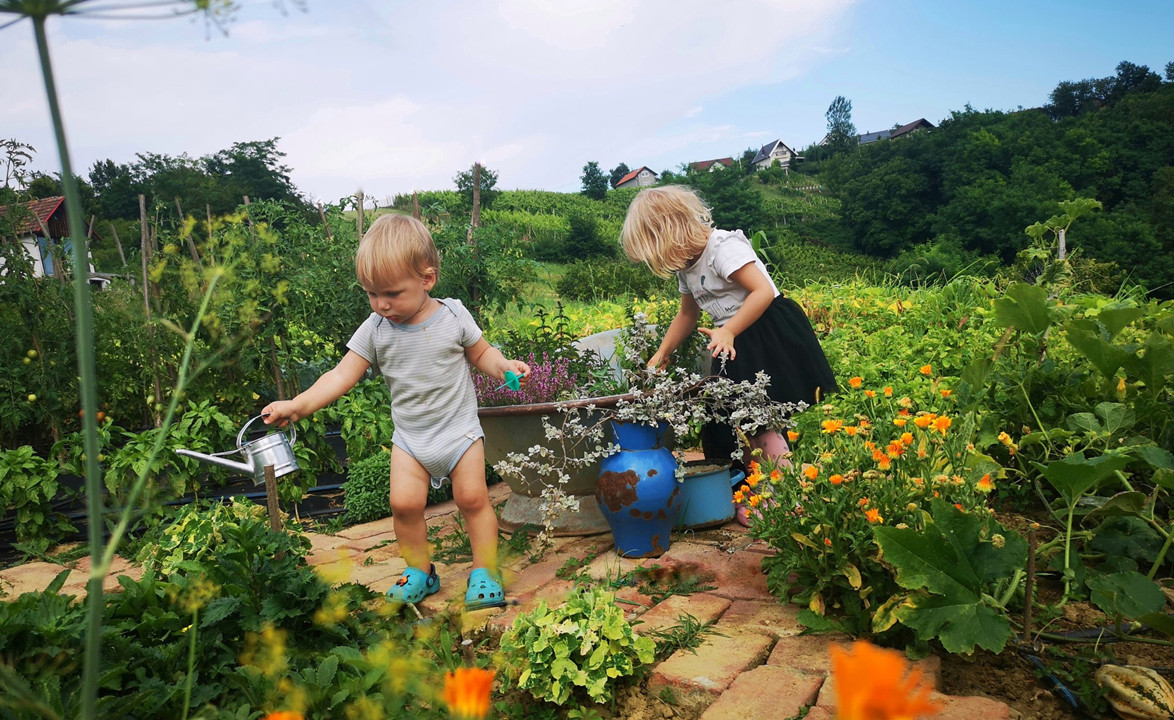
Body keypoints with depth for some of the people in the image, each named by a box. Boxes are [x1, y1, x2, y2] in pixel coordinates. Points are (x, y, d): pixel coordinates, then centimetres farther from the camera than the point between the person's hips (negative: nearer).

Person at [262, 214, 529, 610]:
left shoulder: (454, 316, -9)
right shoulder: (375, 329, -6)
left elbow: (480, 354, 4)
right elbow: (342, 375, -6)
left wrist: (504, 365, -17)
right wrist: (297, 405, -16)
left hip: (459, 429, -1)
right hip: (409, 436, 2)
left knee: (472, 497, -4)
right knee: (404, 502, -7)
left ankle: (485, 572, 15)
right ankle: (419, 570, 17)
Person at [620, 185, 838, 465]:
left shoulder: (723, 247, -17)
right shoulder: (686, 266, 11)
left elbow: (763, 291, -24)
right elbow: (687, 314, 24)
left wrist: (728, 332, -25)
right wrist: (662, 353, 20)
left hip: (769, 334, -9)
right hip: (736, 346, 9)